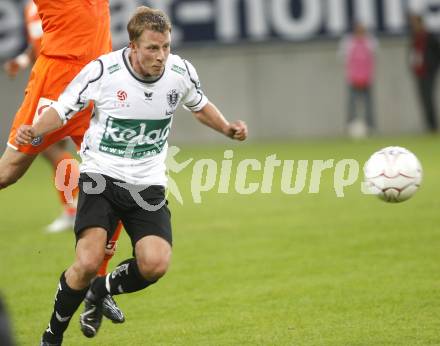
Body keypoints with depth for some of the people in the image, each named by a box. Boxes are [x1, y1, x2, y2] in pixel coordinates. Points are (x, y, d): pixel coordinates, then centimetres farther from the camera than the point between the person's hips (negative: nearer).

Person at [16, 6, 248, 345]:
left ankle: (101, 291, 16)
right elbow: (63, 109, -2)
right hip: (101, 177, -3)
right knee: (88, 263, -22)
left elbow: (200, 105, 18)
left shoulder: (182, 72, -4)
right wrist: (34, 131, -21)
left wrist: (228, 128, 1)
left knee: (156, 264, -18)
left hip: (148, 184, 3)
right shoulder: (102, 70, -15)